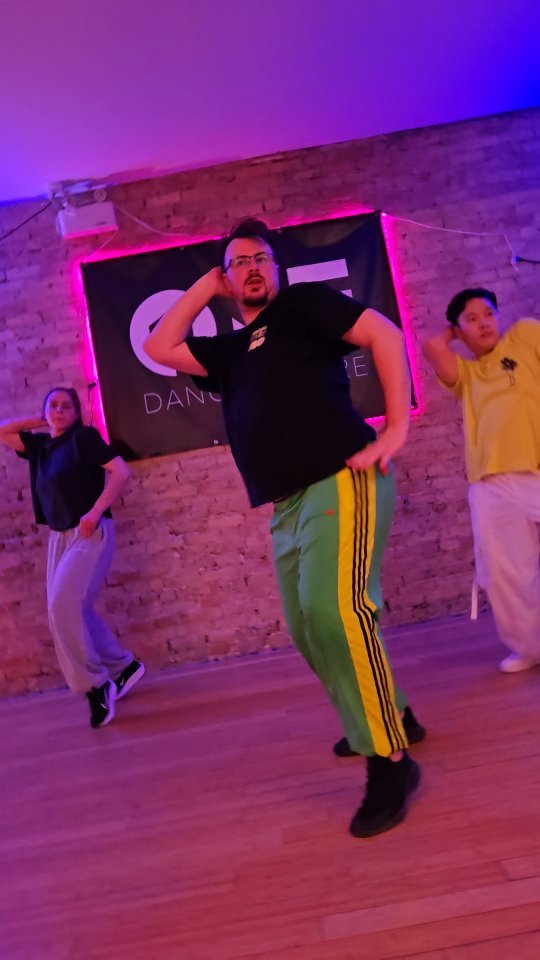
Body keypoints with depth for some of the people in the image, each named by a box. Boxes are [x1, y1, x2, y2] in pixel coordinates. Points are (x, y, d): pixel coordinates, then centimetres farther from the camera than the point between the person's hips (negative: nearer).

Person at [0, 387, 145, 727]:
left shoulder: (84, 437, -6)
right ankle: (124, 666, 24)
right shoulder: (40, 444, 13)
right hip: (58, 537, 8)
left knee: (63, 607, -17)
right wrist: (40, 421, 13)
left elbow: (121, 471, -14)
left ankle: (94, 685, -6)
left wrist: (95, 511, -20)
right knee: (72, 610, 9)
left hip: (89, 534, -8)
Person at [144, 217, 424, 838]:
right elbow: (159, 347, 22)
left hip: (340, 480, -7)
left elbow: (384, 334, -3)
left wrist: (396, 427, -11)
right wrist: (206, 286, 24)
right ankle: (387, 717, 33)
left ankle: (390, 763, -8)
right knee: (309, 630, 11)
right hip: (286, 506, 8)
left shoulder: (301, 302, 7)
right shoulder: (230, 351, 24)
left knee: (335, 610, -22)